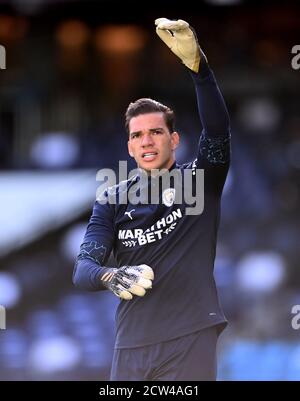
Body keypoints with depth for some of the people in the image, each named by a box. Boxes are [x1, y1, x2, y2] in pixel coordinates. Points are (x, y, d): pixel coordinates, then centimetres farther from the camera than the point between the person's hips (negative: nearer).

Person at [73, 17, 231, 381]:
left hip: (191, 341, -3)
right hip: (131, 347, 3)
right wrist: (111, 278, -25)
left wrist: (196, 64, -30)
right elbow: (83, 268, 0)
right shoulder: (113, 200, 9)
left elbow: (218, 129, -16)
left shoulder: (200, 181, 3)